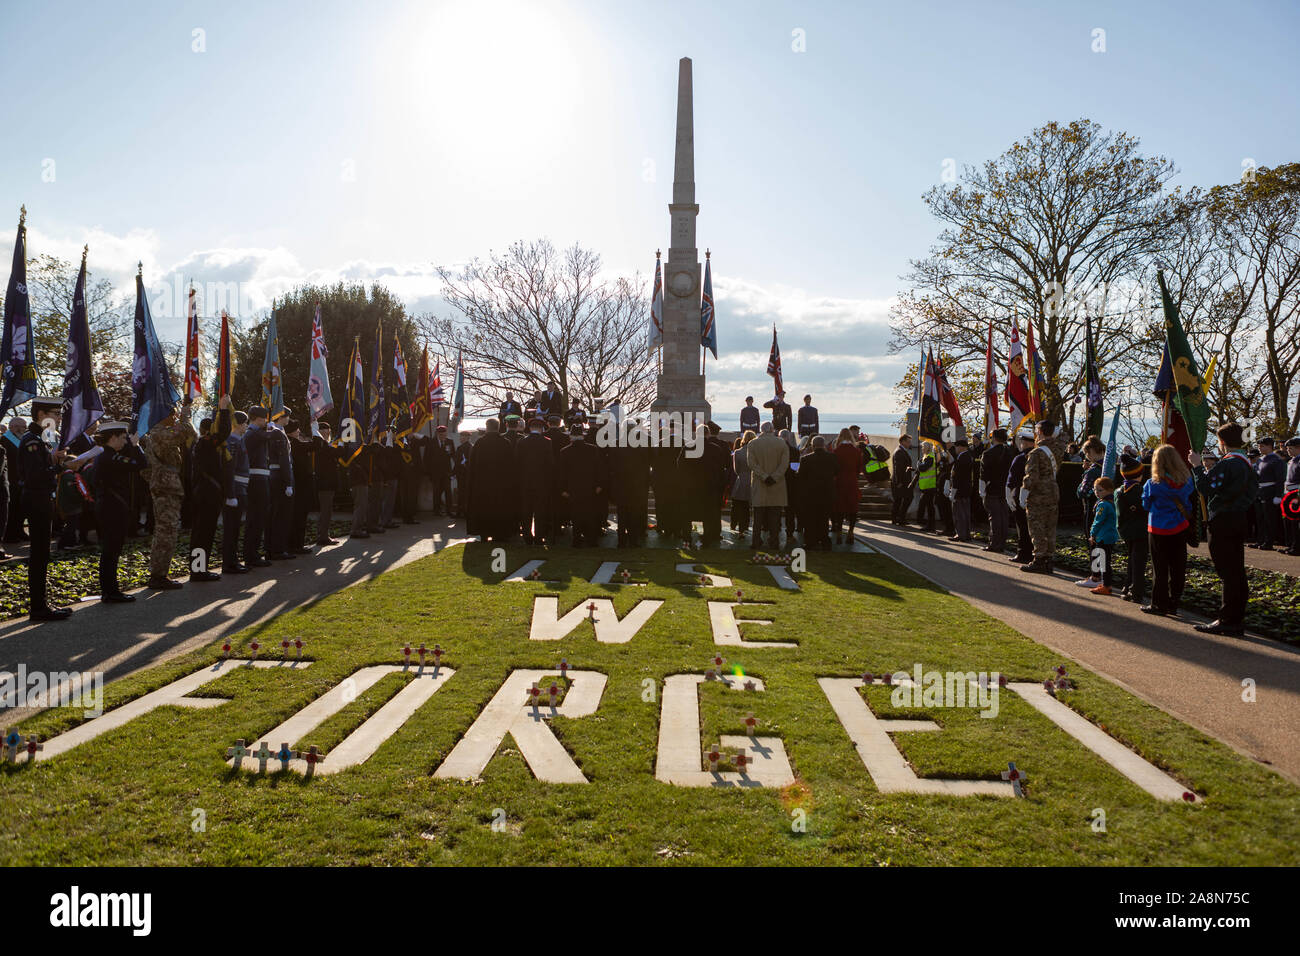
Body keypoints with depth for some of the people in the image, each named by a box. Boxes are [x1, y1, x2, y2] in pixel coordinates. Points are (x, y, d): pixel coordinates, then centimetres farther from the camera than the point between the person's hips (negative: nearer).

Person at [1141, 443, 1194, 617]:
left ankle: (1159, 604, 9)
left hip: (1159, 530, -4)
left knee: (1160, 568, 5)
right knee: (1177, 567, 11)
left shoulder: (1152, 484, -16)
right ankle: (1173, 603, 18)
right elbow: (1188, 503, 8)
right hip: (1180, 528, 4)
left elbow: (1146, 504, -3)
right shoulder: (1186, 481, -5)